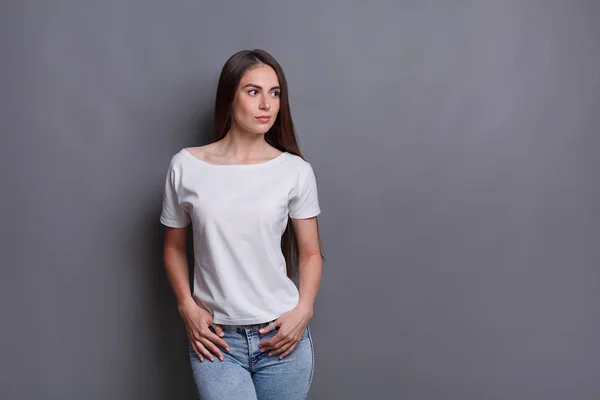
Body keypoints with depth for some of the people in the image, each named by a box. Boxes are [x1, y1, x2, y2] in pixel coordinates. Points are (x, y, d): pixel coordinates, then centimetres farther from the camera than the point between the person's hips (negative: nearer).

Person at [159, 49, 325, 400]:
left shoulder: (296, 170, -4)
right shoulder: (186, 166, -3)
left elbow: (310, 253, 5)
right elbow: (174, 247, 8)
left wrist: (303, 311, -8)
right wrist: (188, 308, -3)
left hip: (281, 335, 1)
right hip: (216, 337, 0)